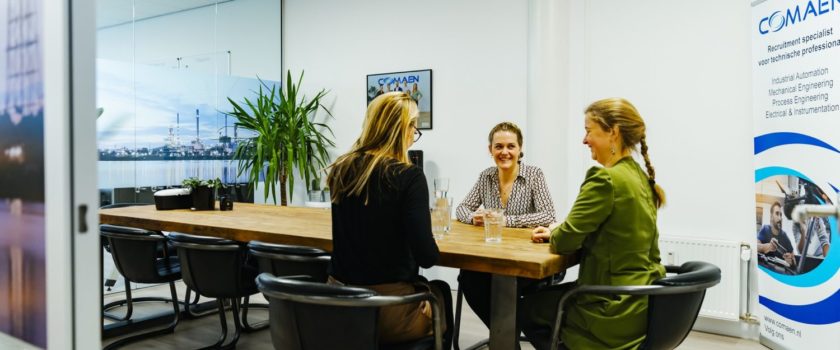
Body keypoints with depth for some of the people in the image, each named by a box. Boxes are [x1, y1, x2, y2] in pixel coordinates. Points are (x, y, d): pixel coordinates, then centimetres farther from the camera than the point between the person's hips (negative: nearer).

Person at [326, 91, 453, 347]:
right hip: (388, 307, -5)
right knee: (440, 291, 28)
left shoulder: (340, 170, 1)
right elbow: (427, 256, -19)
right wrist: (431, 252, 2)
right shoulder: (408, 176, -17)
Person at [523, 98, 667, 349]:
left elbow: (564, 241, -20)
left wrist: (553, 235, 3)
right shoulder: (640, 176, 5)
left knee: (526, 307, 15)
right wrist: (556, 231, 7)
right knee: (545, 293, 27)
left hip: (617, 312, -8)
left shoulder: (606, 179, -23)